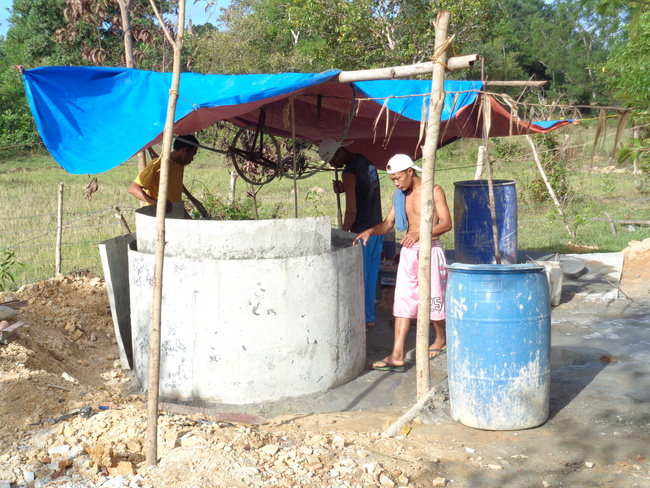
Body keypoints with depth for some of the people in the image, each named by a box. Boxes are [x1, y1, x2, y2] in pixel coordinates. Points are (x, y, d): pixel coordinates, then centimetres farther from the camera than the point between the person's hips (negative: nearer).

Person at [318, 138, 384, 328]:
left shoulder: (349, 172, -17)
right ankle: (369, 317, 21)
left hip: (362, 232, -9)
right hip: (377, 228, 9)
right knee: (371, 275, 14)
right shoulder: (367, 162, 10)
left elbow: (351, 211, -21)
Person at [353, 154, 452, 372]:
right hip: (408, 252, 5)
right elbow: (387, 224, 10)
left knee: (432, 299, 5)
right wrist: (370, 231, -10)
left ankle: (440, 339, 33)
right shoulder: (401, 195, 11)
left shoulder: (434, 191, -7)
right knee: (403, 301, -2)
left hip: (429, 250, -5)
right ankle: (397, 356, -7)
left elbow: (447, 223, -13)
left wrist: (421, 233, -27)